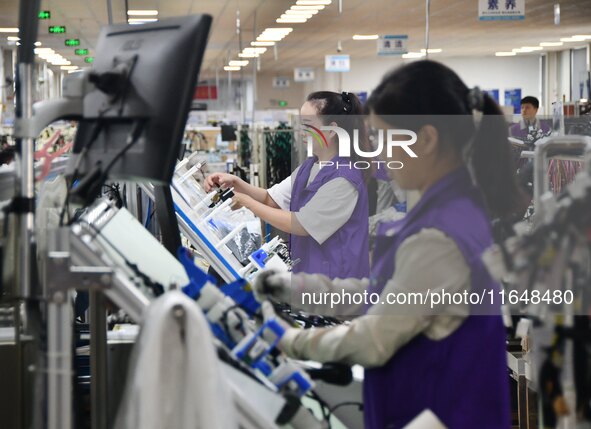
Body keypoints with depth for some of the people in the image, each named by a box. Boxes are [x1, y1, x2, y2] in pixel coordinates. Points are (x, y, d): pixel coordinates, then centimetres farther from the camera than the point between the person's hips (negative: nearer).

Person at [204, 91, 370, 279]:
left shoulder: (344, 178, -22)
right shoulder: (308, 167, 8)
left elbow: (301, 225, -20)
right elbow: (271, 199, 11)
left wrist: (247, 203, -12)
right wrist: (236, 183, -8)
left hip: (335, 274, -8)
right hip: (307, 268, 9)